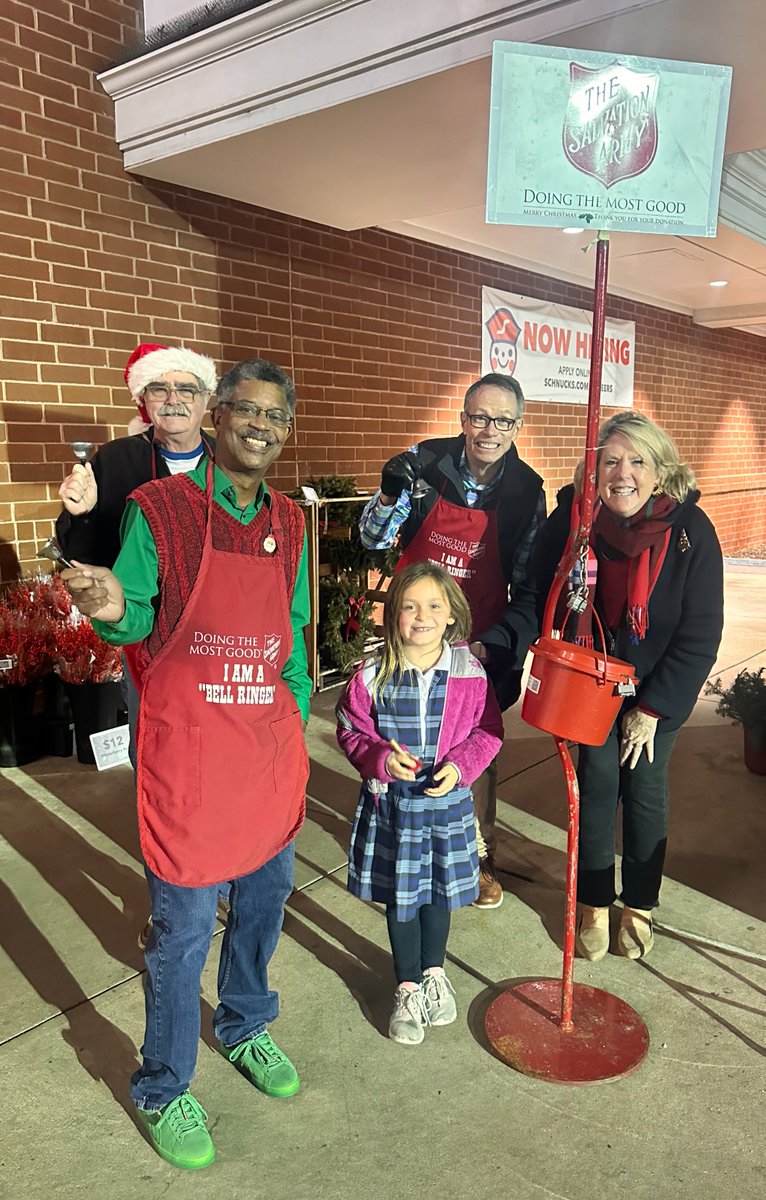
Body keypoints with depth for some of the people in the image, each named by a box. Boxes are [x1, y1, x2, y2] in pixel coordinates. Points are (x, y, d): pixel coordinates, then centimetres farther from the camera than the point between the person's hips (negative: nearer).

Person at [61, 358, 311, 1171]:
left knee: (264, 899, 20)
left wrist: (295, 718, 11)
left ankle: (244, 1028, 47)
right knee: (184, 927, 5)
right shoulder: (159, 509, -8)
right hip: (188, 747, -5)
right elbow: (137, 620, -4)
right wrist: (111, 611, -26)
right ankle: (161, 1089, 30)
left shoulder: (288, 524, 7)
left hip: (271, 743, 6)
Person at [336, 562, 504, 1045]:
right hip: (392, 802, -1)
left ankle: (434, 972, 46)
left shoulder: (469, 672, -10)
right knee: (400, 895, 13)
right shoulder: (373, 675, -13)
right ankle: (408, 987, 36)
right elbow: (351, 731, -4)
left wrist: (460, 765, -16)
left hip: (448, 801, 1)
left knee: (440, 890, 19)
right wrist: (381, 757, -21)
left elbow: (489, 730, -1)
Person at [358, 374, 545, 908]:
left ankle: (479, 856, 32)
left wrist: (496, 642, -11)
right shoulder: (427, 463, -9)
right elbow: (374, 539, -4)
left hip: (481, 644, 0)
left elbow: (527, 582, -1)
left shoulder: (526, 489, -7)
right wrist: (391, 493, -23)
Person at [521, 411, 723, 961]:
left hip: (661, 690, 0)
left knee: (645, 788, 9)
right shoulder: (572, 518, -18)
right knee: (597, 782, 4)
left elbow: (701, 637, -16)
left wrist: (651, 709, -15)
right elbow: (536, 596, -4)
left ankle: (640, 904, 31)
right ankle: (594, 904, 25)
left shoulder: (690, 529, -21)